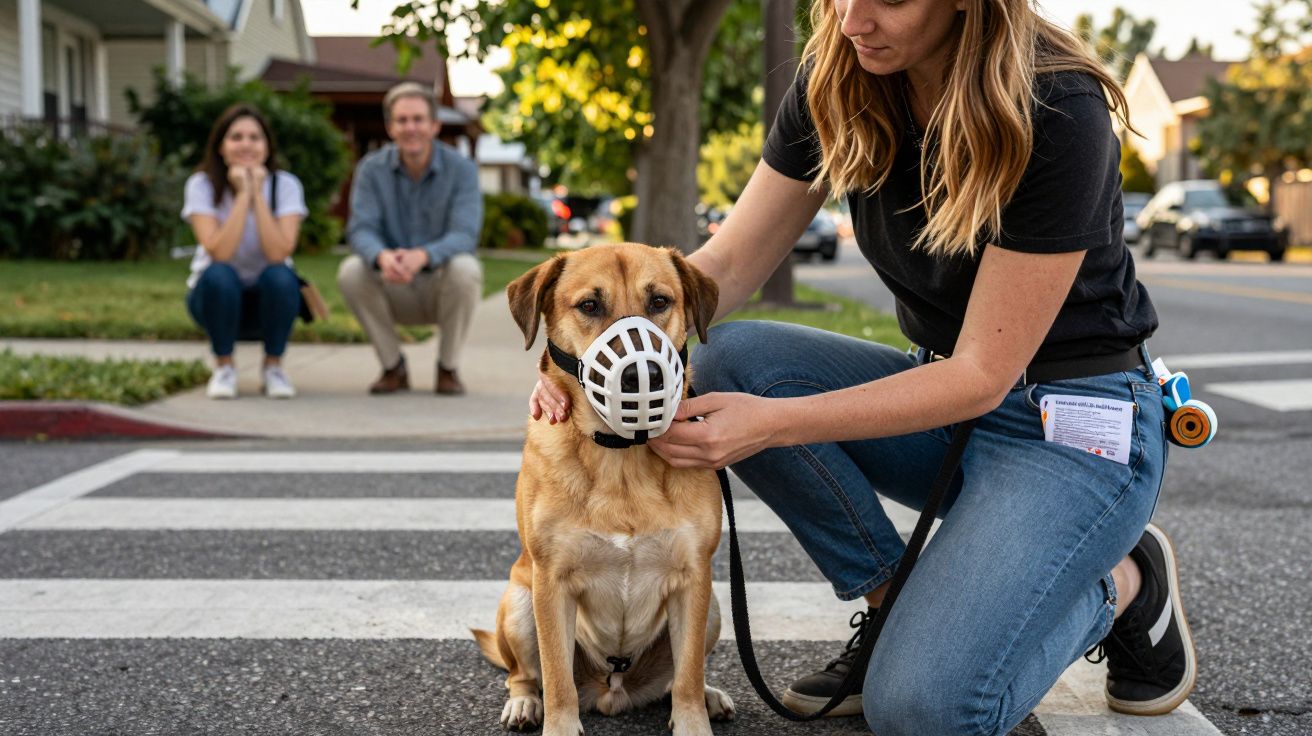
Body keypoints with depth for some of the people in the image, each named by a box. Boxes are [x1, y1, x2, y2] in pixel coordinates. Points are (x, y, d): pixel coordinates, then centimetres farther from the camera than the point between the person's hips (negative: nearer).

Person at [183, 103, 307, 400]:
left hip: (269, 298, 1)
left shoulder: (285, 184, -11)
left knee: (279, 276, -32)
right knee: (219, 275, -33)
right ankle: (224, 367, -9)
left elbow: (279, 253, -26)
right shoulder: (202, 185, -13)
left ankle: (273, 367, -8)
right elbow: (219, 253, -28)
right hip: (218, 295, 0)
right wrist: (242, 195, -28)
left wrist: (257, 194, -27)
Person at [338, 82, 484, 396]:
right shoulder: (371, 169, -8)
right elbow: (361, 230, -16)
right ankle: (393, 367, -6)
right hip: (395, 292, 2)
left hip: (442, 287, -1)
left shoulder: (462, 169, -12)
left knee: (464, 268, -33)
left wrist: (420, 257, -44)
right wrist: (383, 257, -41)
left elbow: (464, 237, -23)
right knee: (350, 272, -27)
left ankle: (448, 368, -10)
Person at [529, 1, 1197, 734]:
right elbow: (730, 261, -6)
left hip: (1075, 418, -6)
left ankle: (1123, 582, 6)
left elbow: (982, 376, -23)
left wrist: (773, 423, -32)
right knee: (726, 359, -18)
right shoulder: (838, 83, -8)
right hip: (942, 397, 6)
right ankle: (893, 601, -2)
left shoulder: (1057, 114, -26)